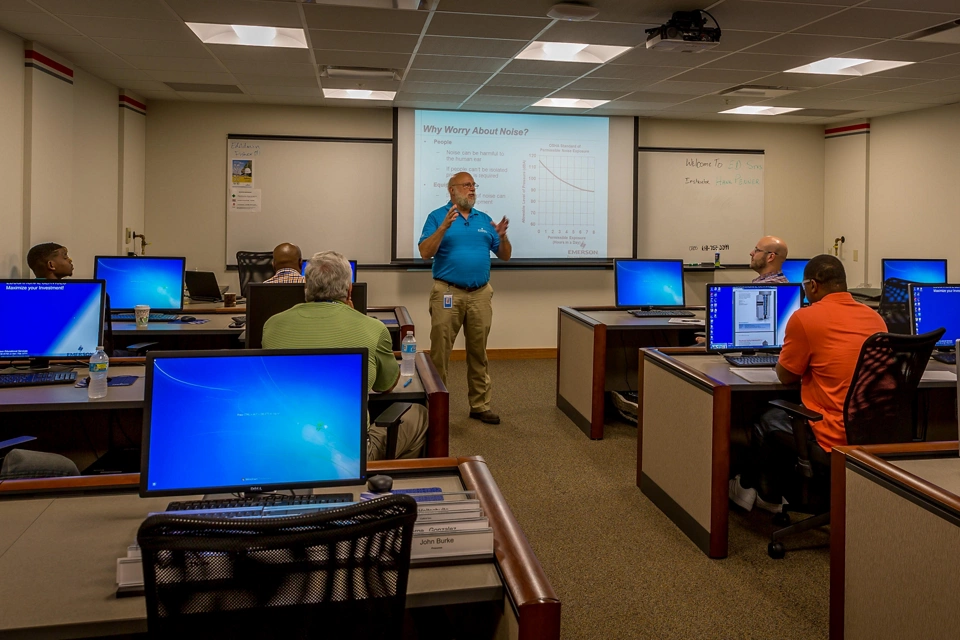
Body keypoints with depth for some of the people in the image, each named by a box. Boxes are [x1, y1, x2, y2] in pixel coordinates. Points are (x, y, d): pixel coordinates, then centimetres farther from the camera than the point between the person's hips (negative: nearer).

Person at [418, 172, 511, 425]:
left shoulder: (485, 219, 13)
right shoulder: (437, 216, 1)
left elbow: (505, 256, 12)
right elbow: (425, 252, -11)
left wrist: (502, 236, -8)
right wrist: (444, 227, -22)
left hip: (481, 294, 4)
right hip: (447, 293, -4)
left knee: (478, 352, 9)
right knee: (440, 351, -2)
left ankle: (480, 405, 17)